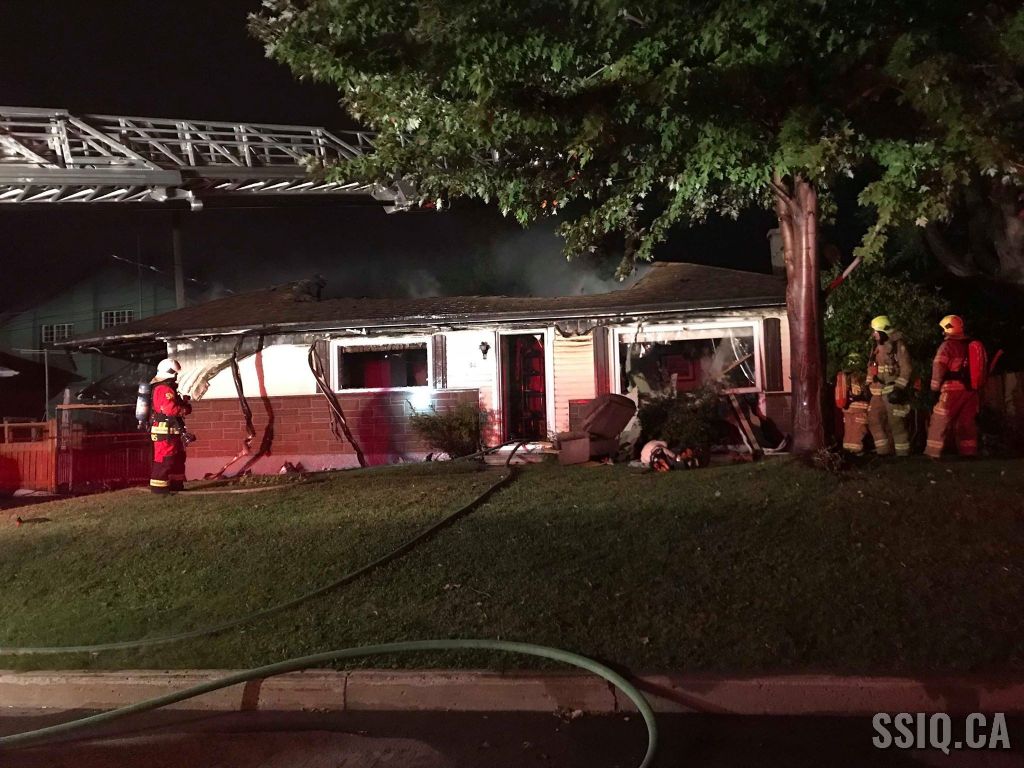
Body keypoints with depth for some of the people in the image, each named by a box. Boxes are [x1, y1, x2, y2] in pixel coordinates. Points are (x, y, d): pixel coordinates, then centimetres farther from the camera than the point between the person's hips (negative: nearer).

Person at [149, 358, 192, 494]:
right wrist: (186, 408, -12)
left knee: (178, 457, 17)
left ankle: (176, 483, 24)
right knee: (165, 458, -10)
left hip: (170, 431, 11)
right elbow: (171, 409, -27)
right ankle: (158, 486, -8)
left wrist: (184, 403, 1)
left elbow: (176, 406, 19)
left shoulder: (167, 388, 19)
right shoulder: (165, 389, -16)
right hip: (165, 432, -11)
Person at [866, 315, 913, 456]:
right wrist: (869, 385, 19)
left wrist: (898, 388, -19)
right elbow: (871, 367, 24)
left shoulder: (898, 345, -9)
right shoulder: (877, 347, 16)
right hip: (878, 392, 8)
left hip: (892, 391, -8)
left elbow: (906, 369, -15)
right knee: (875, 420, 8)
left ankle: (902, 453, 2)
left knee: (896, 423, -6)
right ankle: (883, 450, 15)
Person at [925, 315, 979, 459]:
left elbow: (938, 367, -14)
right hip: (971, 389, 6)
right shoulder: (971, 345, 13)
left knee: (939, 423, -3)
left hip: (953, 389, -6)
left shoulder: (948, 345, -7)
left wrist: (935, 387, -5)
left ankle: (932, 453, -6)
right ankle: (969, 453, 15)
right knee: (966, 423, 13)